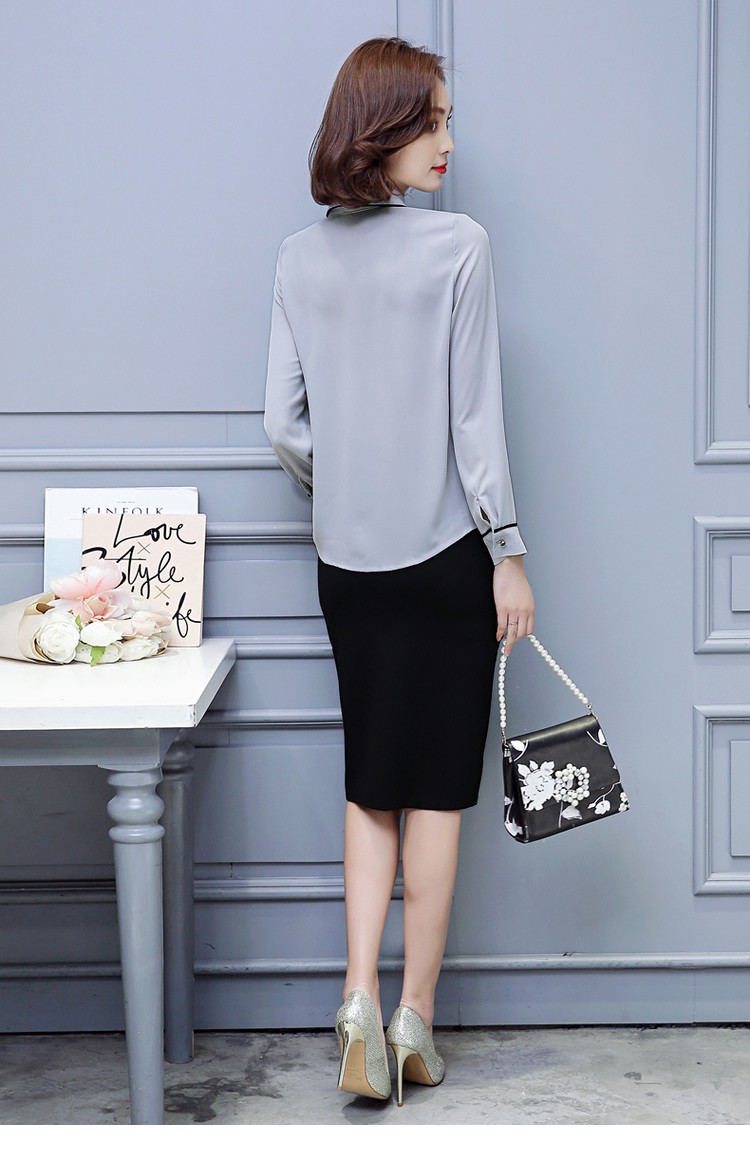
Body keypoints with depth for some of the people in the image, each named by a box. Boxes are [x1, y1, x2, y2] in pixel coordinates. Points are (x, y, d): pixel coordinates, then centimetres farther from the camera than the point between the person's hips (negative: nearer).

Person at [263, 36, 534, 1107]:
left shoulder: (301, 258, 3)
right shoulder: (457, 246, -11)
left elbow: (283, 423, 3)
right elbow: (475, 414, -11)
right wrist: (509, 553, -5)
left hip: (347, 561, 4)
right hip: (446, 550, -4)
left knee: (371, 786, 14)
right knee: (437, 792, 6)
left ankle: (361, 999, 5)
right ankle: (415, 1019, 13)